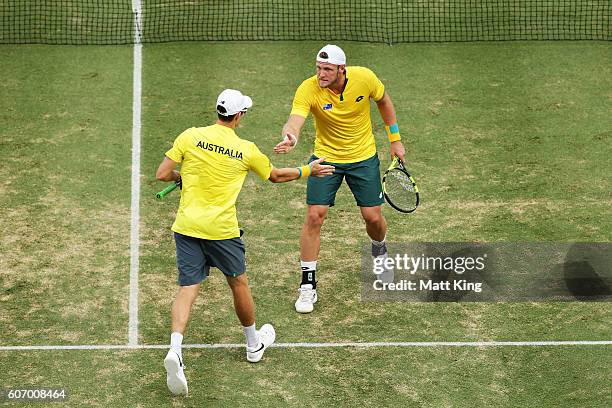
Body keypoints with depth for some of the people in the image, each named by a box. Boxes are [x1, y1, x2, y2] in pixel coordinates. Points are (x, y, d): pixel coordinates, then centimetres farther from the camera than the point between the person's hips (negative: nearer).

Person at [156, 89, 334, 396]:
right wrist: (308, 170, 31)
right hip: (221, 229, -1)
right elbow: (276, 176, 15)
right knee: (238, 282, 19)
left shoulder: (190, 136, -3)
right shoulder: (246, 150, -2)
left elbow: (162, 174, -2)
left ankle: (175, 350, -23)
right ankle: (254, 344, 38)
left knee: (188, 287, 1)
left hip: (187, 226, 1)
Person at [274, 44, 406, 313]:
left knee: (373, 217, 2)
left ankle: (379, 251, 41)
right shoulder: (308, 89, -25)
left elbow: (384, 101, 2)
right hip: (326, 157, -1)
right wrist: (290, 138, -64)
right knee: (314, 217, -10)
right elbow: (294, 121, -40)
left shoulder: (365, 78, -19)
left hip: (364, 157, 1)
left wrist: (395, 140, 6)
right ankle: (308, 286, 2)